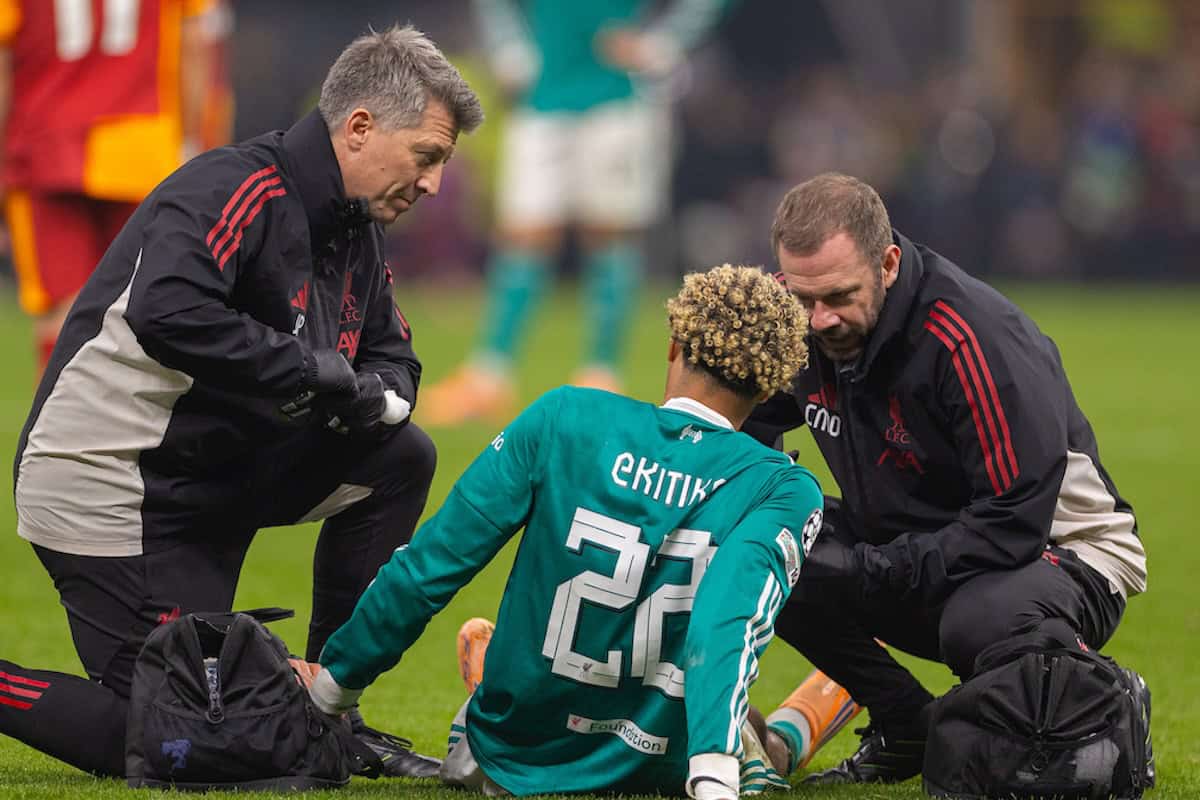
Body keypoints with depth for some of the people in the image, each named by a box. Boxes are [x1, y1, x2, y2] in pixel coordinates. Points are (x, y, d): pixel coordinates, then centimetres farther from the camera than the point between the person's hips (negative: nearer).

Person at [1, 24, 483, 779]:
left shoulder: (354, 230, 7)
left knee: (400, 456, 1)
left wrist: (374, 393, -6)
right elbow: (166, 313, -38)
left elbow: (391, 354, 19)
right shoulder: (238, 189, -21)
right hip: (109, 485, -9)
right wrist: (309, 368, -28)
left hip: (218, 480, 9)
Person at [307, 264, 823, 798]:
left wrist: (339, 678, 2)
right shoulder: (783, 492, -14)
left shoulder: (567, 418, -11)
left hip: (513, 757, 0)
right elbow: (730, 624, -33)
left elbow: (432, 566, -9)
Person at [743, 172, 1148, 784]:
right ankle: (908, 731, 1)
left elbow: (1015, 524, -30)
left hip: (1059, 547, -7)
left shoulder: (979, 339, -28)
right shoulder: (801, 328, -8)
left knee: (981, 623, -41)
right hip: (918, 550, 7)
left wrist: (877, 570, -31)